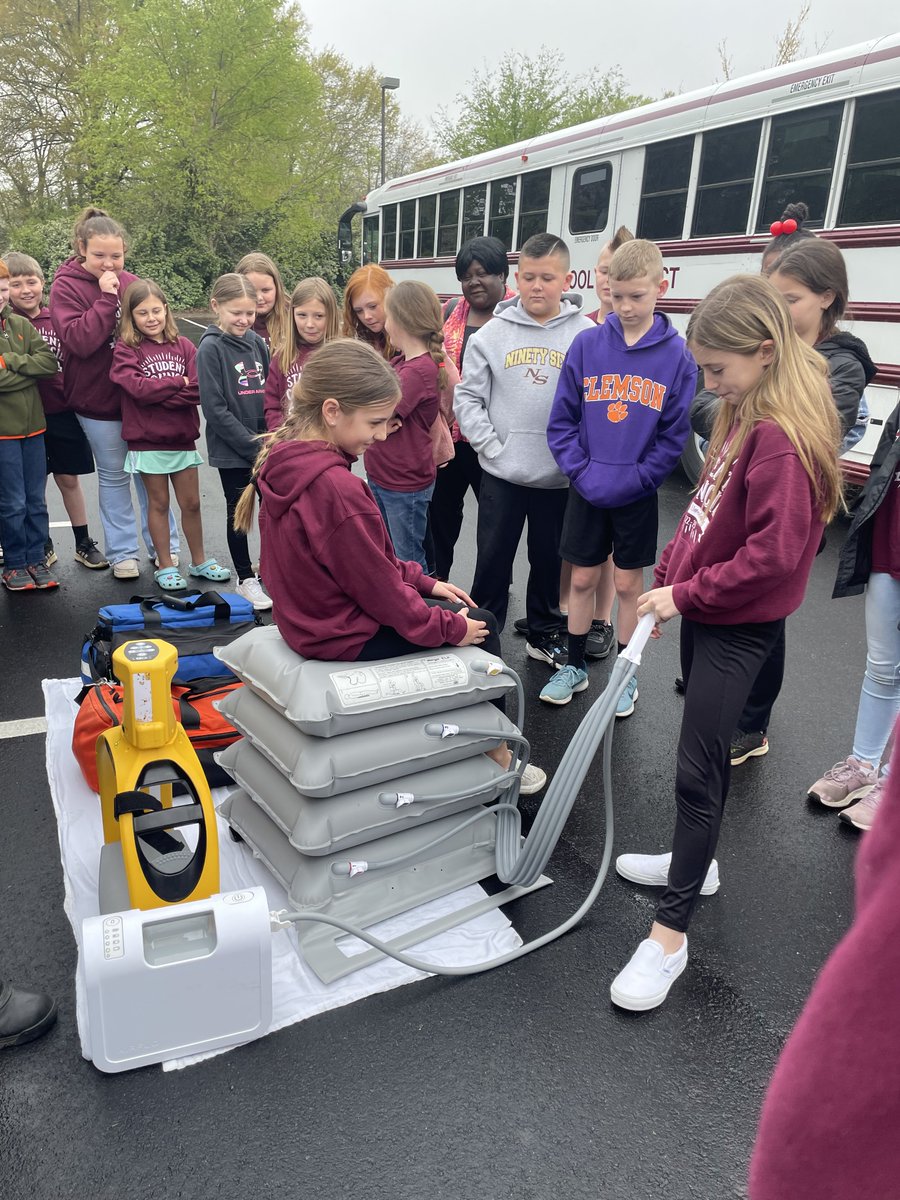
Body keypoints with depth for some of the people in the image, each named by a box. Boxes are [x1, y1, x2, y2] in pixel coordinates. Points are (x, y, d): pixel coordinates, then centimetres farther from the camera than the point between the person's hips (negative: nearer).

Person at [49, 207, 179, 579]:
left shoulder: (130, 282, 4)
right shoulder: (66, 286, -7)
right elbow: (78, 340, -21)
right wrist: (106, 298, -23)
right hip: (98, 399, -3)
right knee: (114, 475, 8)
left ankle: (164, 546, 21)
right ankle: (122, 553, 20)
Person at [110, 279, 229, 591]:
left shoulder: (183, 346, 3)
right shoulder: (126, 349, -3)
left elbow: (198, 390, -9)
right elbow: (138, 387, -18)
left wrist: (157, 394, -16)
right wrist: (178, 383, -11)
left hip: (182, 438, 3)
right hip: (147, 441, -2)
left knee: (191, 503, 10)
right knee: (159, 503, 7)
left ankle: (200, 561, 26)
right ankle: (165, 566, 19)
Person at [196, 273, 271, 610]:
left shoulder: (257, 342, 5)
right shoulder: (210, 348, -10)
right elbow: (215, 409, -14)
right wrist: (252, 443, -16)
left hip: (266, 446, 5)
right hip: (232, 450, -5)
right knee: (238, 513, 8)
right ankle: (246, 579, 21)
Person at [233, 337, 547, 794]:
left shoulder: (287, 460, -1)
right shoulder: (336, 490, -32)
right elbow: (376, 586, -23)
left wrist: (424, 582, 8)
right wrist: (452, 627, -9)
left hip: (310, 615, 9)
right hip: (348, 636, -9)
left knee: (458, 609, 20)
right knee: (481, 627, 8)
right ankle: (496, 755, 25)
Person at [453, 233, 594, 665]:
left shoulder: (586, 335, -4)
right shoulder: (492, 333, -1)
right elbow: (468, 398, 1)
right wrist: (492, 447, -7)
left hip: (559, 477, 0)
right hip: (501, 473, 0)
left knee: (550, 560, 15)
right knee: (493, 560, 9)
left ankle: (544, 634, 33)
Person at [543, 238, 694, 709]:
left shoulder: (677, 354, -6)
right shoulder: (587, 344, -3)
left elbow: (675, 433, -6)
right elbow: (562, 420, -1)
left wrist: (633, 480, -13)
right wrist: (582, 472, -11)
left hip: (637, 494, -1)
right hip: (586, 490, 1)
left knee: (628, 583, 10)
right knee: (582, 578, 11)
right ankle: (575, 665, 29)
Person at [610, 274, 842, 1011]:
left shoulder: (783, 436, -22)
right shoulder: (746, 416, 7)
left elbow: (774, 555, -26)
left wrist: (686, 593, -18)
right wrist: (670, 573, 7)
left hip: (739, 626, -9)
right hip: (705, 612, 9)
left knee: (698, 769, -5)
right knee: (707, 750, 21)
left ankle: (670, 934, 6)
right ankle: (696, 862, 41)